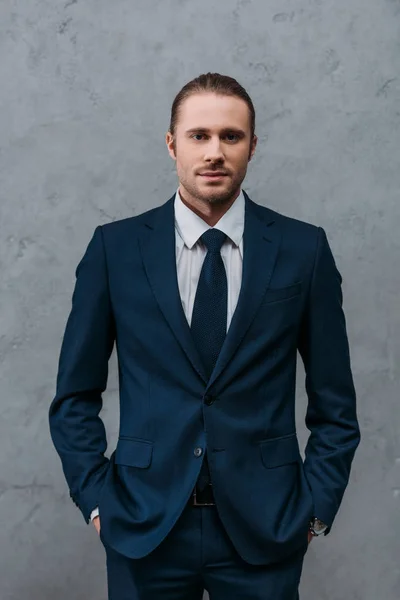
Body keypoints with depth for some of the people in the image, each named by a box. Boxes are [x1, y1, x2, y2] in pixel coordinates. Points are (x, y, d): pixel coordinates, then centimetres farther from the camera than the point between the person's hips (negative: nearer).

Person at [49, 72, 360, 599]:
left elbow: (334, 403, 4)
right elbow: (75, 397, 4)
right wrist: (97, 501, -2)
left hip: (264, 532, 0)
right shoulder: (114, 248, -1)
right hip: (144, 528, 0)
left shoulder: (303, 249, -1)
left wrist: (316, 508, -1)